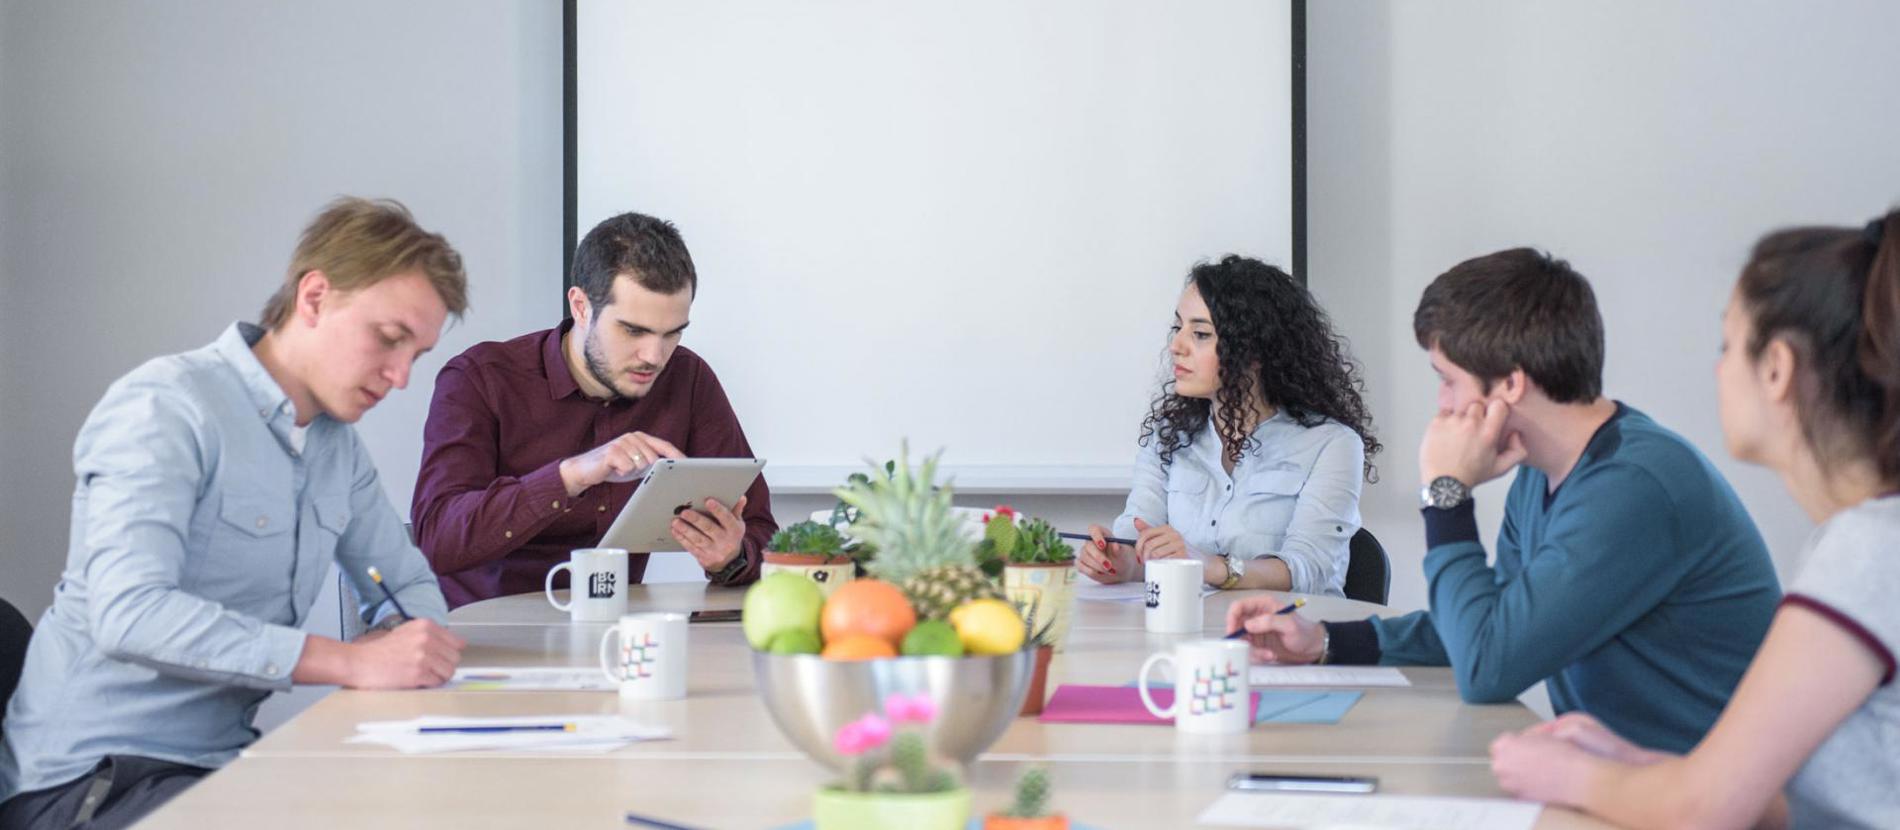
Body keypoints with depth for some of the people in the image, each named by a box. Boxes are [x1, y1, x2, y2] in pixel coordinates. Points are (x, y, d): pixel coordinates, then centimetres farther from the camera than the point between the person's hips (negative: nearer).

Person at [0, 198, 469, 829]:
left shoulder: (338, 443, 12)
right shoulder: (166, 408, -14)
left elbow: (411, 583, 20)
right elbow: (129, 614, -27)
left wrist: (400, 638, -7)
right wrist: (353, 663, -31)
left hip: (222, 761, 8)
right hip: (93, 778, -8)